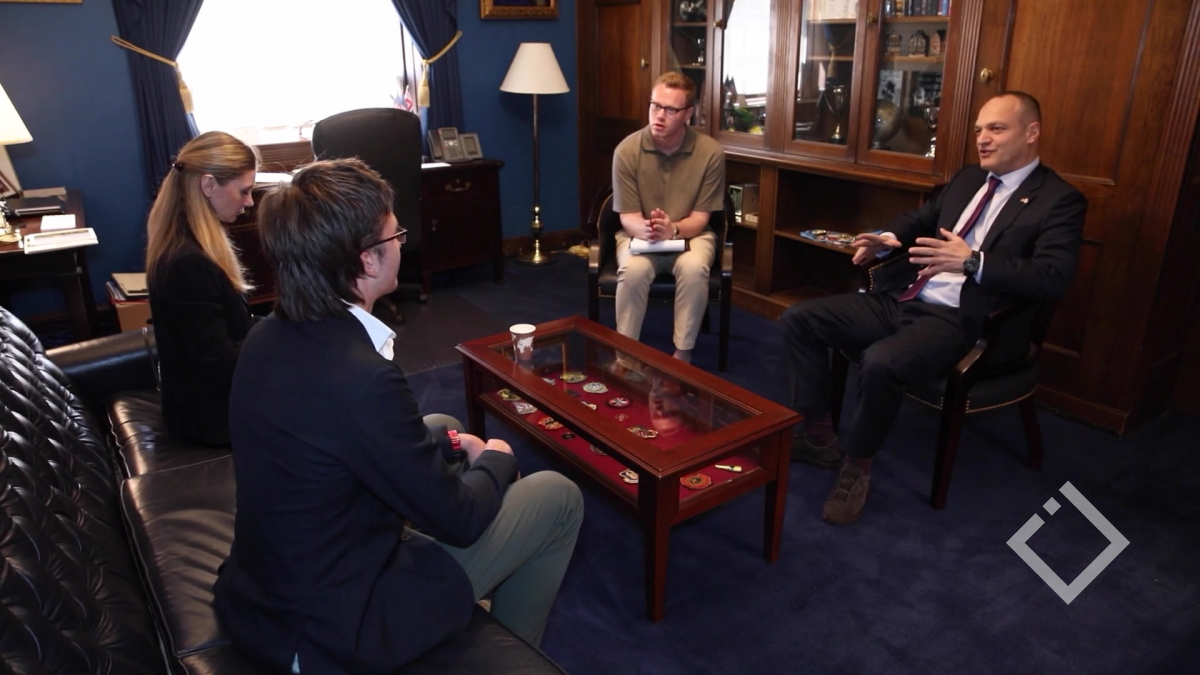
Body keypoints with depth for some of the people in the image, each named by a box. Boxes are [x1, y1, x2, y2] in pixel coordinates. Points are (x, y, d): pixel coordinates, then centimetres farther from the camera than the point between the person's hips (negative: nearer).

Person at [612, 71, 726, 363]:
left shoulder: (710, 152, -14)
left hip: (690, 234, 0)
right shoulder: (627, 150, -14)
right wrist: (646, 230, -36)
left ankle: (683, 353, -15)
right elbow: (628, 218, -12)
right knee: (633, 270, -33)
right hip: (639, 234, 0)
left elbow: (700, 218, -11)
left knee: (694, 269, -33)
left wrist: (672, 230, -33)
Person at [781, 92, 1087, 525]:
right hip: (903, 301, 8)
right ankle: (818, 436, 5)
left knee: (880, 363, -37)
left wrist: (973, 262, -27)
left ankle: (857, 464, -10)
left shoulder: (1059, 200, -3)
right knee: (798, 319, -4)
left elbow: (1053, 279, -15)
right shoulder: (968, 178, 19)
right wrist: (886, 240, 5)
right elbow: (921, 219, 29)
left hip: (957, 320, -7)